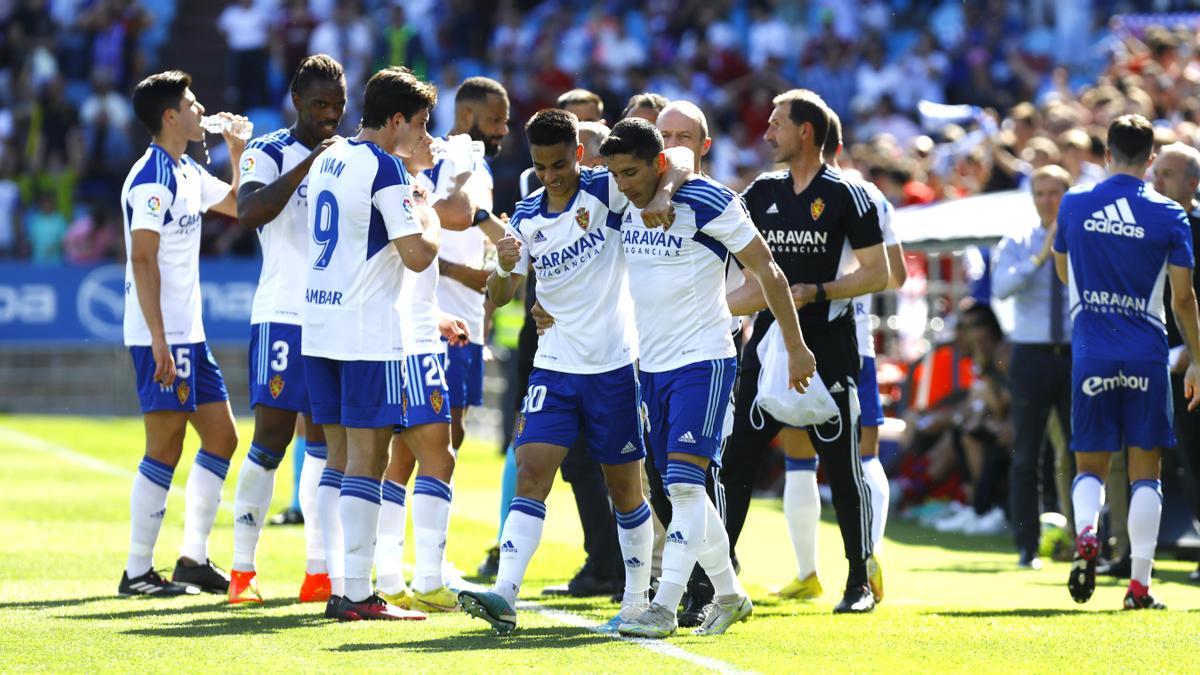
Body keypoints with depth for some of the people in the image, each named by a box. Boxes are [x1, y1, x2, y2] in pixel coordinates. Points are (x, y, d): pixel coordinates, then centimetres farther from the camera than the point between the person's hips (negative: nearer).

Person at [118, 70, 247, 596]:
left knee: (221, 438, 11)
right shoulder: (152, 178, -15)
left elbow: (238, 205, 30)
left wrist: (237, 152, 15)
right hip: (161, 337, -10)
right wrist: (159, 339, -23)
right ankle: (137, 572, 0)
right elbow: (143, 260, -19)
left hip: (189, 335, 10)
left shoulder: (188, 173, 13)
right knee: (164, 450, -6)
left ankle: (193, 559, 16)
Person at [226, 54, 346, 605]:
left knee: (323, 443, 5)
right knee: (270, 440, -7)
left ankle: (319, 573, 7)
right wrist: (308, 164, -26)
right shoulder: (269, 152, -3)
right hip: (283, 314, -5)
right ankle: (242, 571, -1)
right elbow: (248, 212, -22)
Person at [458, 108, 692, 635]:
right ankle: (503, 597, -20)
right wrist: (505, 268, -18)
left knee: (624, 488, 7)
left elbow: (680, 161, -16)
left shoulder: (607, 191, -7)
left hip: (615, 365, -3)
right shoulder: (526, 216, 5)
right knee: (530, 475, -11)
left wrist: (662, 195, -37)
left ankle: (637, 600, 21)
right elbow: (498, 296, 6)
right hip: (554, 367, 3)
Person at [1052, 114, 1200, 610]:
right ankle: (1139, 584, 0)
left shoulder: (1074, 205, 2)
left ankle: (1085, 533, -21)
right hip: (1146, 356, -1)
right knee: (1146, 470, 6)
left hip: (1091, 356, 1)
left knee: (1090, 465, 10)